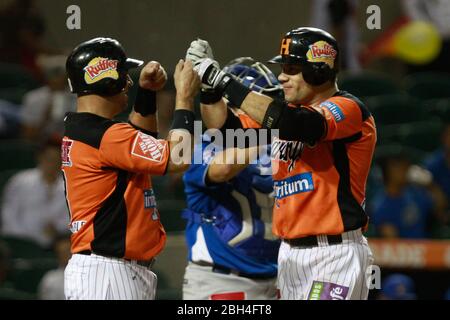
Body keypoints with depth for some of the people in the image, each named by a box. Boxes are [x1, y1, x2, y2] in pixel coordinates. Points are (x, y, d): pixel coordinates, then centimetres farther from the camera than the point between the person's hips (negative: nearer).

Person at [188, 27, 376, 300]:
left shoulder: (349, 109, -10)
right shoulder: (290, 111, 16)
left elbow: (291, 123, -27)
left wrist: (224, 82, -23)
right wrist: (208, 86, 1)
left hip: (334, 255, -8)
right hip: (290, 254, 8)